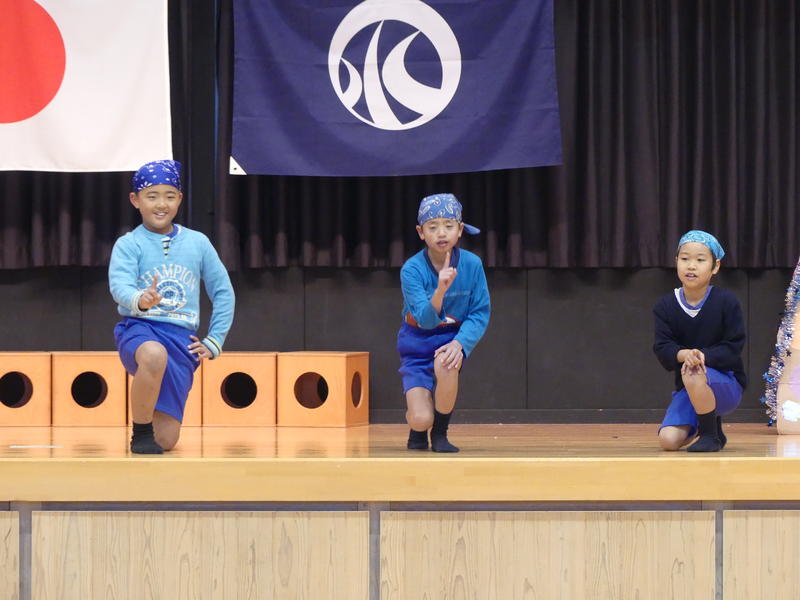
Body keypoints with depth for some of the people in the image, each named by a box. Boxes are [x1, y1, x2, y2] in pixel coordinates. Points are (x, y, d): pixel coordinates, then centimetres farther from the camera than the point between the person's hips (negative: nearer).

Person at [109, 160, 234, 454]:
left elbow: (223, 292, 16)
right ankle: (140, 432, -18)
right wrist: (140, 300, -41)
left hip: (182, 338, 3)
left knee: (166, 440, -2)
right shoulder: (129, 244, -1)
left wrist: (213, 342, 8)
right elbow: (119, 284, -19)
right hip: (139, 328, -3)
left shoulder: (197, 243, 9)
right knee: (155, 355, -43)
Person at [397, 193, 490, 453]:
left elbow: (480, 313, -9)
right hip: (417, 342, -1)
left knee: (445, 363, -36)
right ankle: (418, 430, 23)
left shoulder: (472, 264, -14)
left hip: (453, 337, 1)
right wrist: (440, 290, -46)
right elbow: (425, 319, -27)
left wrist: (459, 343, -26)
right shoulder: (412, 269, -19)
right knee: (421, 419, -18)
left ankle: (440, 434, -10)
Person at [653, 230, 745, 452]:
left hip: (727, 384, -4)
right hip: (687, 388, 4)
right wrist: (683, 354, -31)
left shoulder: (726, 301, -10)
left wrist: (703, 356, -29)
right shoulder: (665, 306, -1)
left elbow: (733, 347, -12)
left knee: (693, 374, -37)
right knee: (668, 440, -17)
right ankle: (707, 422, 19)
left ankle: (711, 435, -13)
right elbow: (662, 348, -9)